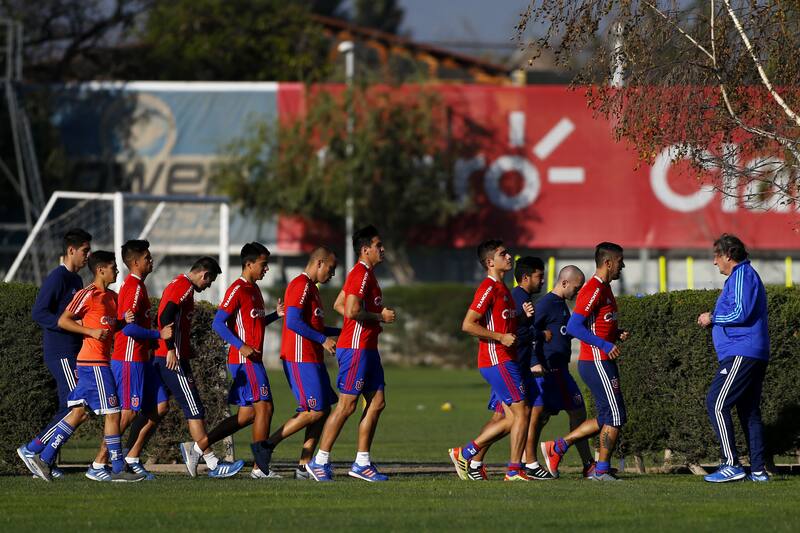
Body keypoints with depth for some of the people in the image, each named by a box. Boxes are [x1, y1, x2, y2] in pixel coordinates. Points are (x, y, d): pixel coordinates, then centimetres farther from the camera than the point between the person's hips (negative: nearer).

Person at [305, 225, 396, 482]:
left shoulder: (366, 274, 17)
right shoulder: (360, 275, -15)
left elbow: (338, 305, 22)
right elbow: (352, 311, -25)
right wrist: (380, 317, -13)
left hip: (367, 348, 10)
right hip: (356, 348, -10)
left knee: (377, 402, 8)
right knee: (347, 405, -7)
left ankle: (362, 463, 10)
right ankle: (320, 461, -2)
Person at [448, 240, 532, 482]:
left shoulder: (502, 288, 18)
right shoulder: (488, 289, -12)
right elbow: (468, 325, -19)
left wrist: (523, 316, 9)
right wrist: (501, 337, -19)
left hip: (505, 360, 10)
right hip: (497, 360, -10)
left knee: (512, 418, 9)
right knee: (522, 412, -8)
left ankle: (465, 453, 11)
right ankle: (514, 469, -4)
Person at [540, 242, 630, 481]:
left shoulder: (604, 289, 17)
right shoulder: (593, 290, -15)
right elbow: (573, 327, -23)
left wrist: (617, 334, 8)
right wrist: (605, 345, -24)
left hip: (601, 362, 10)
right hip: (596, 362, -10)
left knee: (606, 419, 11)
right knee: (615, 416, -5)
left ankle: (557, 447, 14)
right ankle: (602, 470, 2)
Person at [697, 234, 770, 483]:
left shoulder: (742, 276, -10)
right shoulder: (744, 276, 23)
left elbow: (742, 313, -21)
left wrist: (712, 318, -8)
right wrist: (713, 319, 16)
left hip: (741, 355, -11)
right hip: (754, 356, 11)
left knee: (716, 404, -12)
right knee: (749, 411, 10)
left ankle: (731, 464, -16)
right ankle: (758, 470, 7)